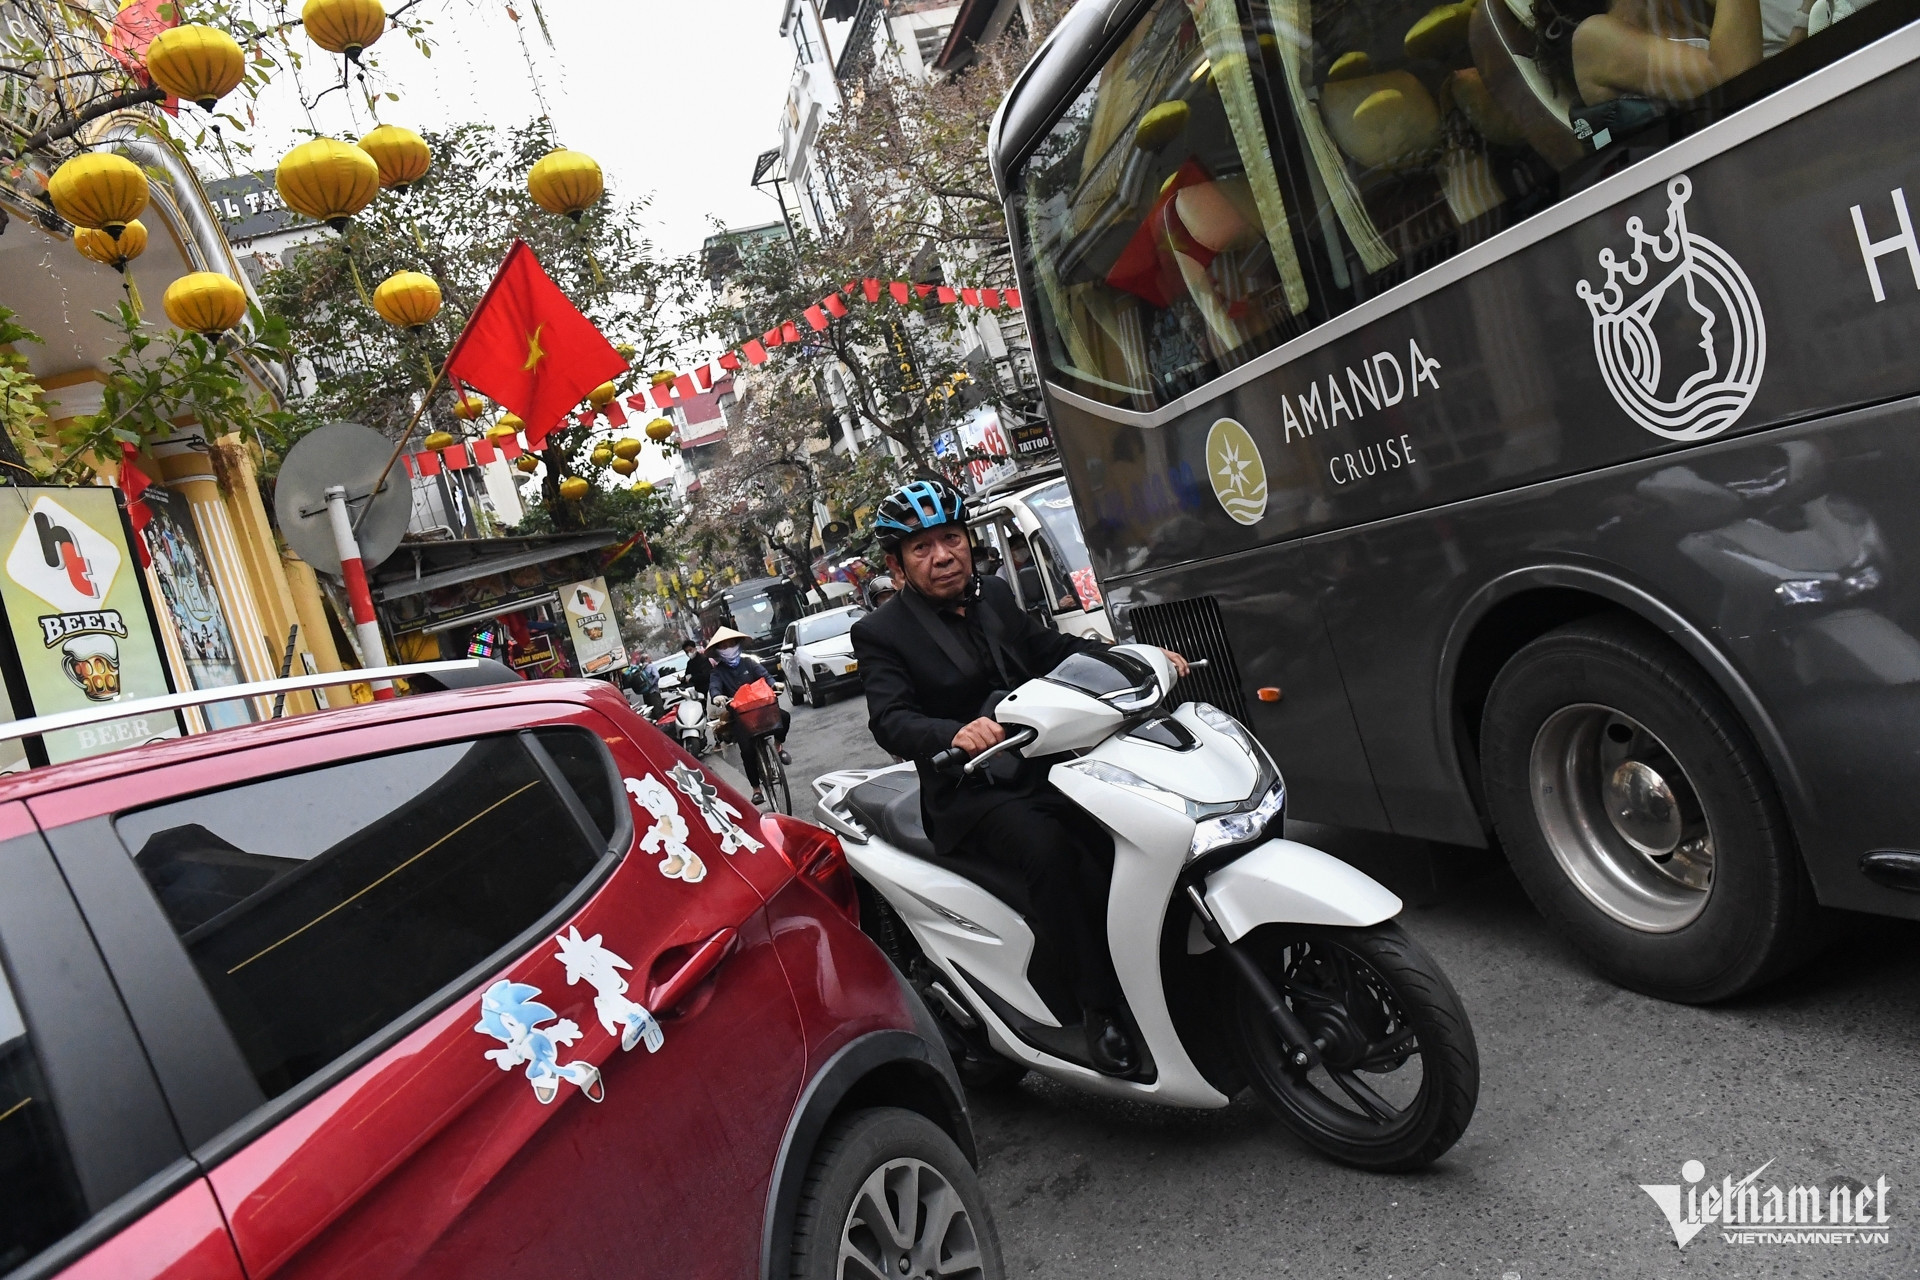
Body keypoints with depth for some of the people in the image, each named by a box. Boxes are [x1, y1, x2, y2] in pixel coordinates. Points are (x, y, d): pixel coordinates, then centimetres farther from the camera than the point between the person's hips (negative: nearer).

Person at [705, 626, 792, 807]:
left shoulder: (748, 662, 6)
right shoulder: (718, 671, 0)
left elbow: (764, 675, -9)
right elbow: (714, 686, -20)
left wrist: (773, 684, -33)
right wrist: (717, 696, -44)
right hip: (737, 714, -2)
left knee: (784, 716, -23)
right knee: (747, 749, -20)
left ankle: (778, 746, 7)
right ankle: (757, 789, -9)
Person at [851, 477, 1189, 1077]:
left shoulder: (994, 595, 13)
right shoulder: (881, 633, -4)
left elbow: (1049, 648, 23)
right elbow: (889, 719, -17)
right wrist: (954, 733, -38)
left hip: (1043, 767, 6)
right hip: (971, 795, -5)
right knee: (1050, 850, -31)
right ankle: (1100, 1006, -19)